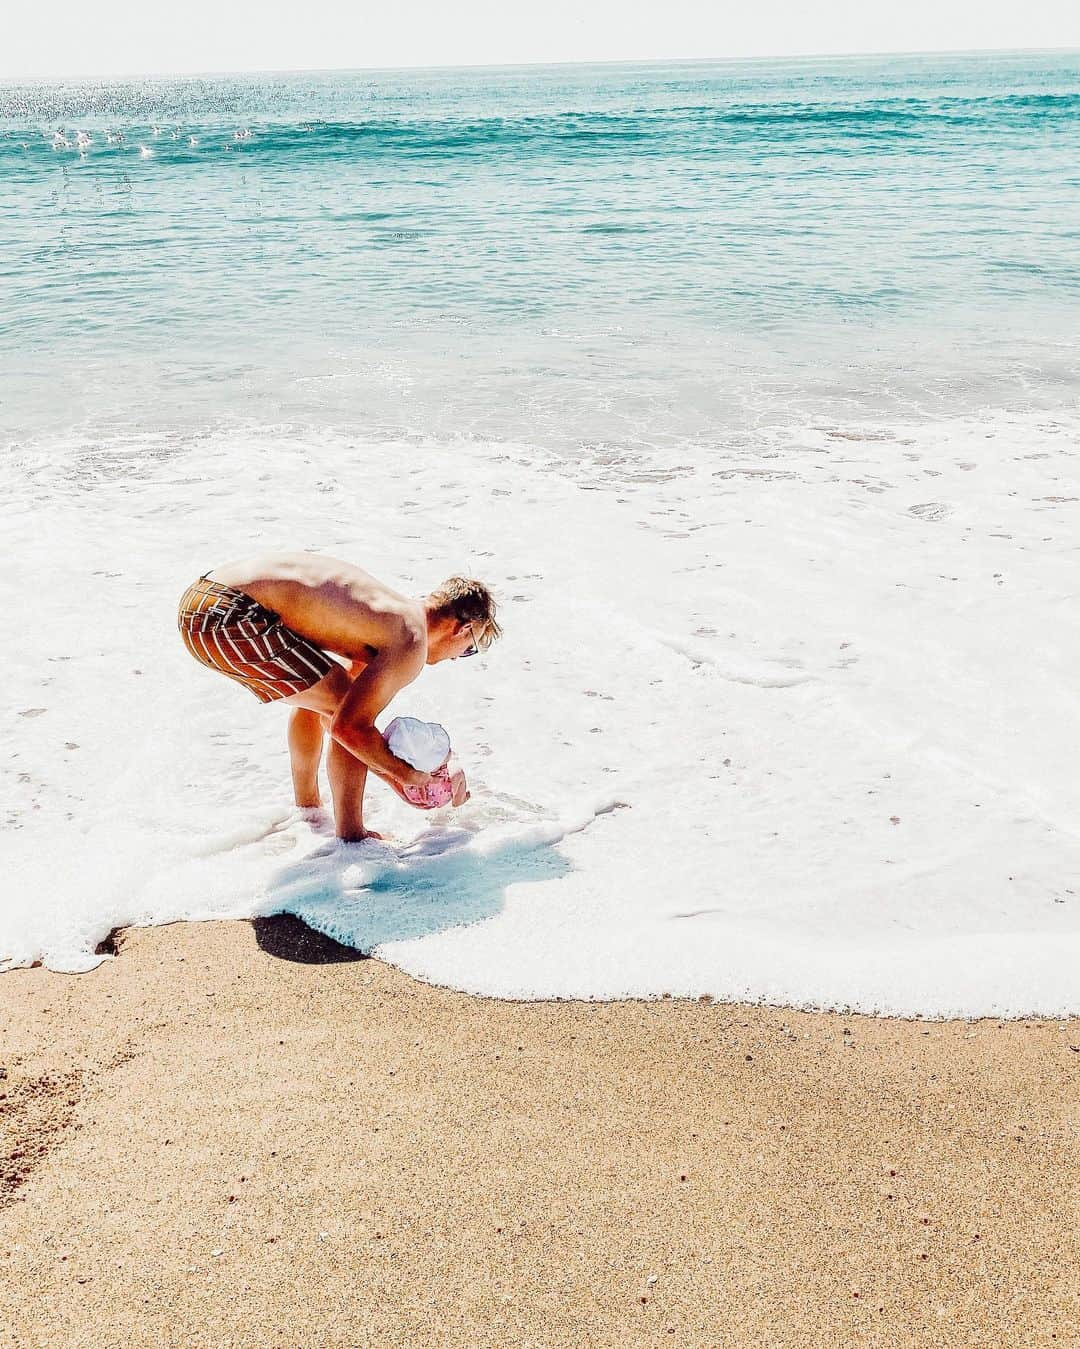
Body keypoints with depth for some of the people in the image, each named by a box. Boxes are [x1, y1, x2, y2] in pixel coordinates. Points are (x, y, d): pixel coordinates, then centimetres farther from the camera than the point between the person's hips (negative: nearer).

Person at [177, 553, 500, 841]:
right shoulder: (411, 643, -7)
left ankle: (308, 809, 43)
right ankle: (350, 837, 10)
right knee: (345, 711, -1)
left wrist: (386, 770, 30)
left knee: (317, 693, 29)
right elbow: (349, 727, -11)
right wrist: (405, 773, 4)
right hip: (231, 617, -10)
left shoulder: (393, 609, 22)